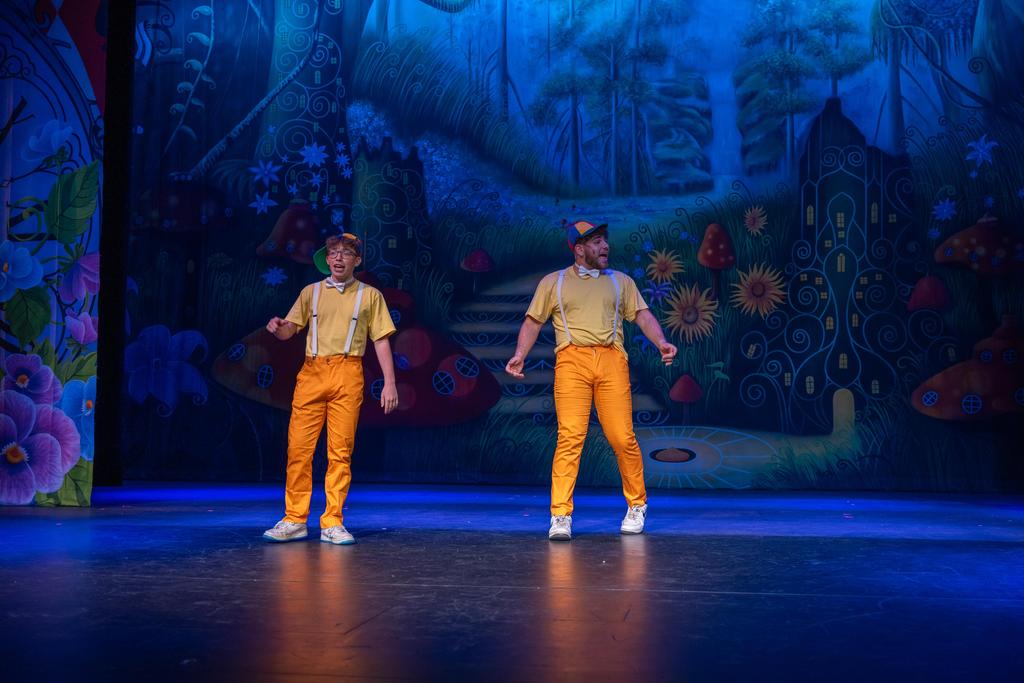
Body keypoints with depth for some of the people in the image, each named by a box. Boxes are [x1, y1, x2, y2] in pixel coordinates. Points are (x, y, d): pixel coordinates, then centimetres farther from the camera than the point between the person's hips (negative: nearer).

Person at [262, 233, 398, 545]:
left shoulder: (370, 295, 13)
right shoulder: (311, 292, 17)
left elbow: (381, 341, 9)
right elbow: (289, 331, 11)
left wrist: (390, 383, 1)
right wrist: (278, 328, -13)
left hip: (347, 375, -1)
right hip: (311, 373, 2)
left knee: (340, 450, -3)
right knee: (298, 446, -3)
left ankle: (332, 523, 4)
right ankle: (294, 521, 6)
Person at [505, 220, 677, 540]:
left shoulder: (620, 281, 22)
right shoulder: (553, 282, 17)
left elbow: (642, 315, 14)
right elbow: (533, 321, 14)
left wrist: (661, 342, -4)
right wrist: (519, 355, -1)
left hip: (612, 360, 1)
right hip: (572, 360, -1)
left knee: (623, 437, -4)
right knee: (570, 436, -11)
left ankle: (637, 505, 17)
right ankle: (561, 516, -7)